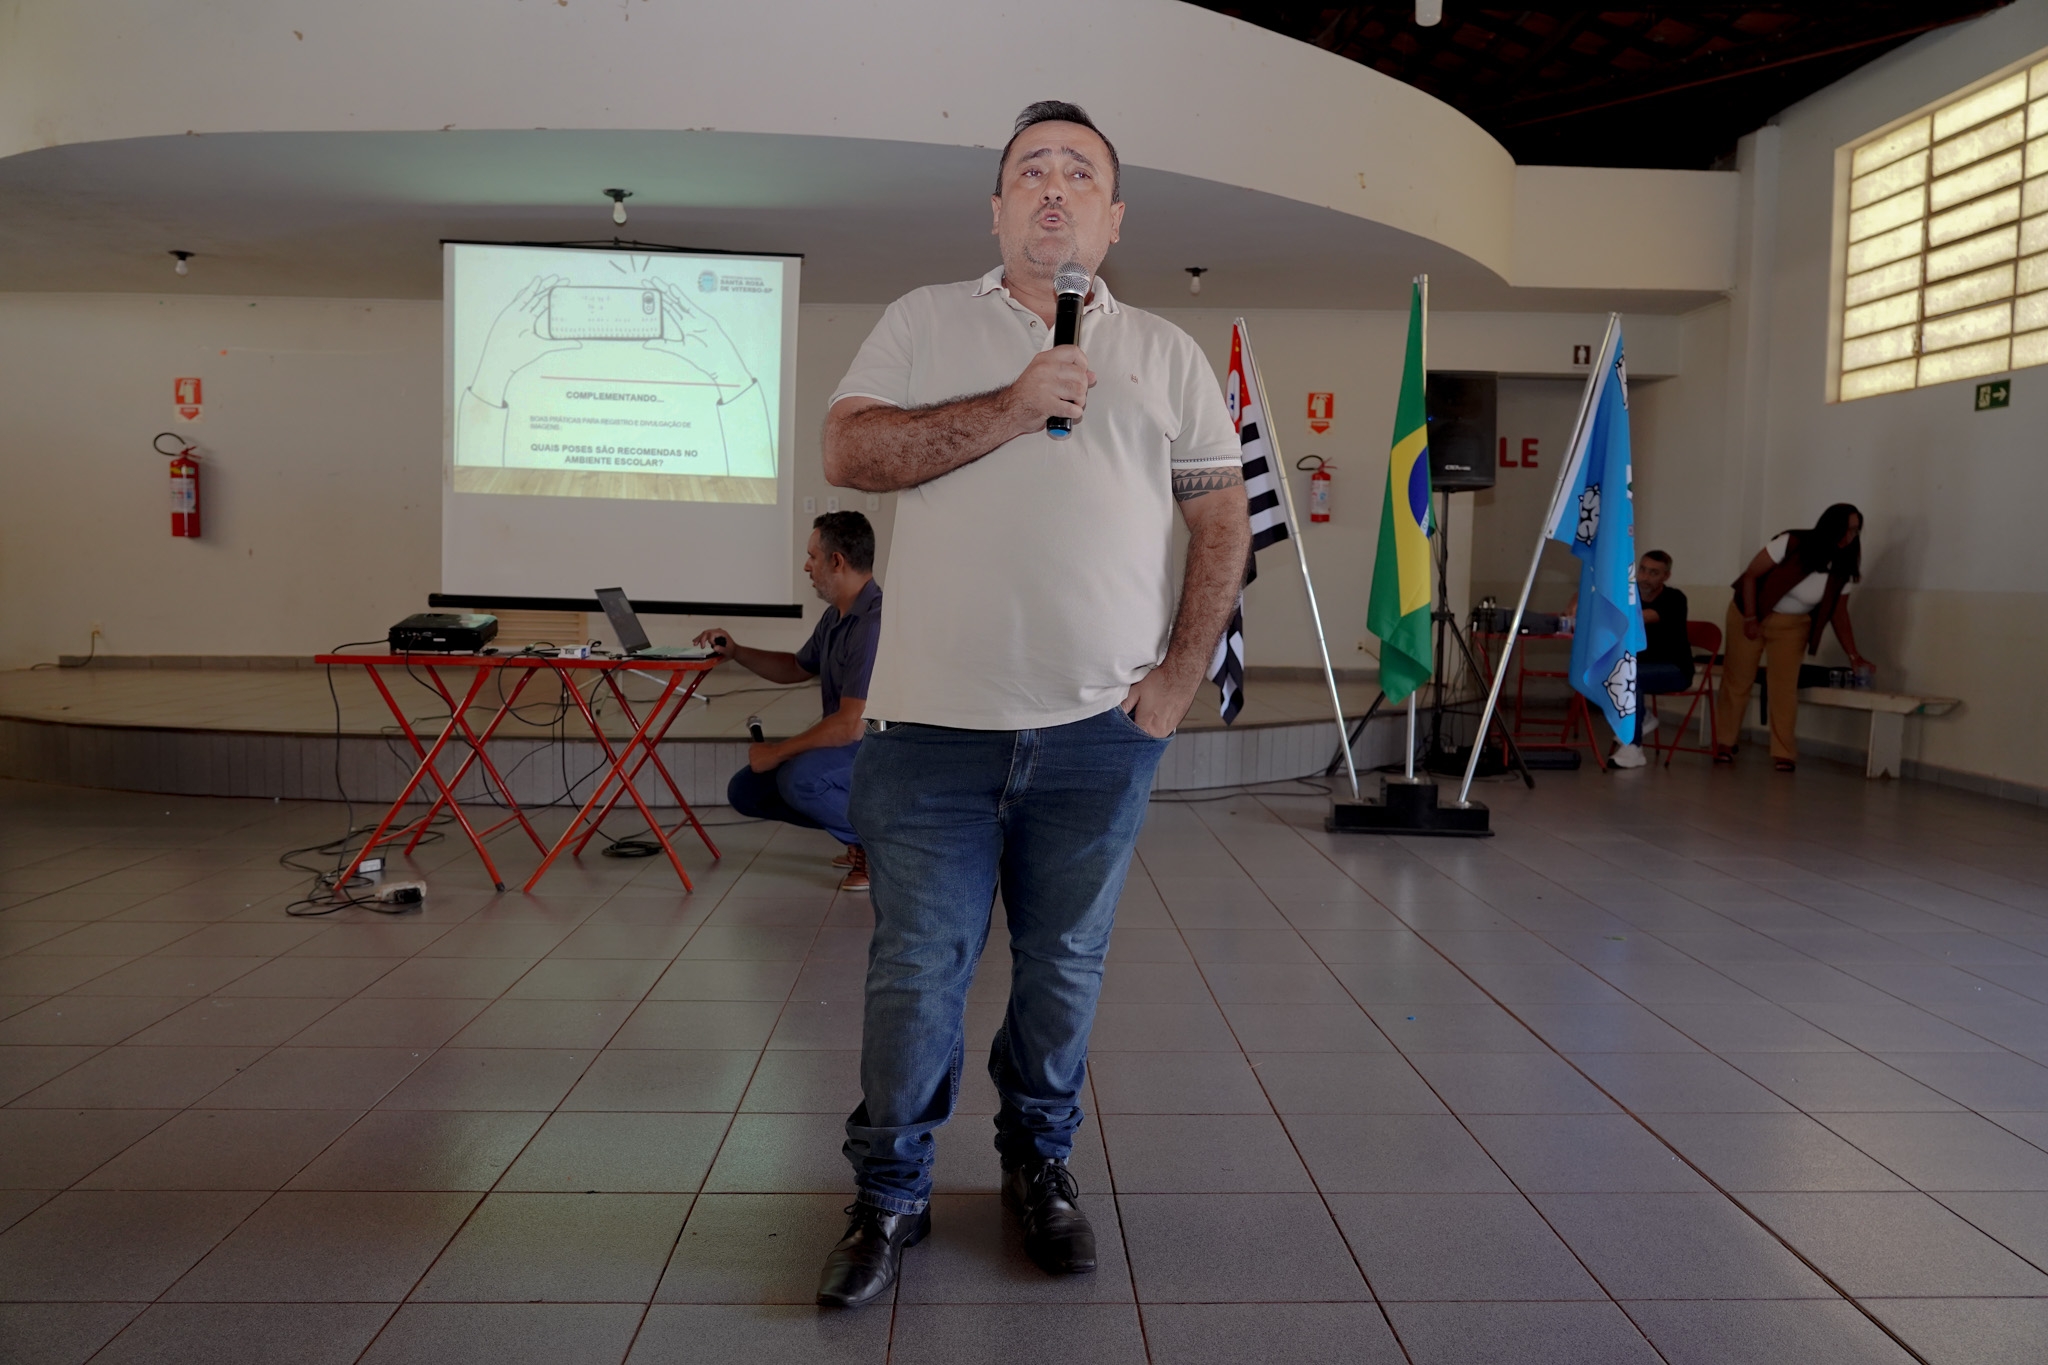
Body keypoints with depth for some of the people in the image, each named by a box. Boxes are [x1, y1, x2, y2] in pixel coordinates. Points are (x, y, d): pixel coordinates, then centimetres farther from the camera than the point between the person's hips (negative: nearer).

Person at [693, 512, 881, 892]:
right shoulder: (835, 617, 9)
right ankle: (857, 831, 12)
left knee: (799, 777, -34)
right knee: (744, 789, 6)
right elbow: (797, 668, 28)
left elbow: (851, 725, -28)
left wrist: (777, 752, -17)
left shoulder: (874, 622, -25)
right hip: (844, 751, 10)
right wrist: (735, 652, 14)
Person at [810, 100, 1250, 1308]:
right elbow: (849, 451, -5)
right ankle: (890, 1197, 22)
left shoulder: (1165, 353, 11)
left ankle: (1042, 1171, 32)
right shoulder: (926, 323, 9)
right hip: (935, 720, -1)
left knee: (1066, 969, 12)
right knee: (916, 971, 5)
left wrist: (1182, 676, -1)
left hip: (1101, 726, 1)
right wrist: (1009, 408, -13)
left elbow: (1223, 517, 9)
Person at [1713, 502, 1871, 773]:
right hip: (1749, 614, -3)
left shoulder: (1842, 570, -8)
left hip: (1792, 626, 3)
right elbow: (1750, 575, -16)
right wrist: (1751, 618, -19)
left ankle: (1784, 753, -3)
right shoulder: (1792, 544, -21)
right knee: (1737, 681, 2)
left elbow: (1839, 613, 0)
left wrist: (1854, 655, -7)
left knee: (1785, 687, -8)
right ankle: (1723, 743, 13)